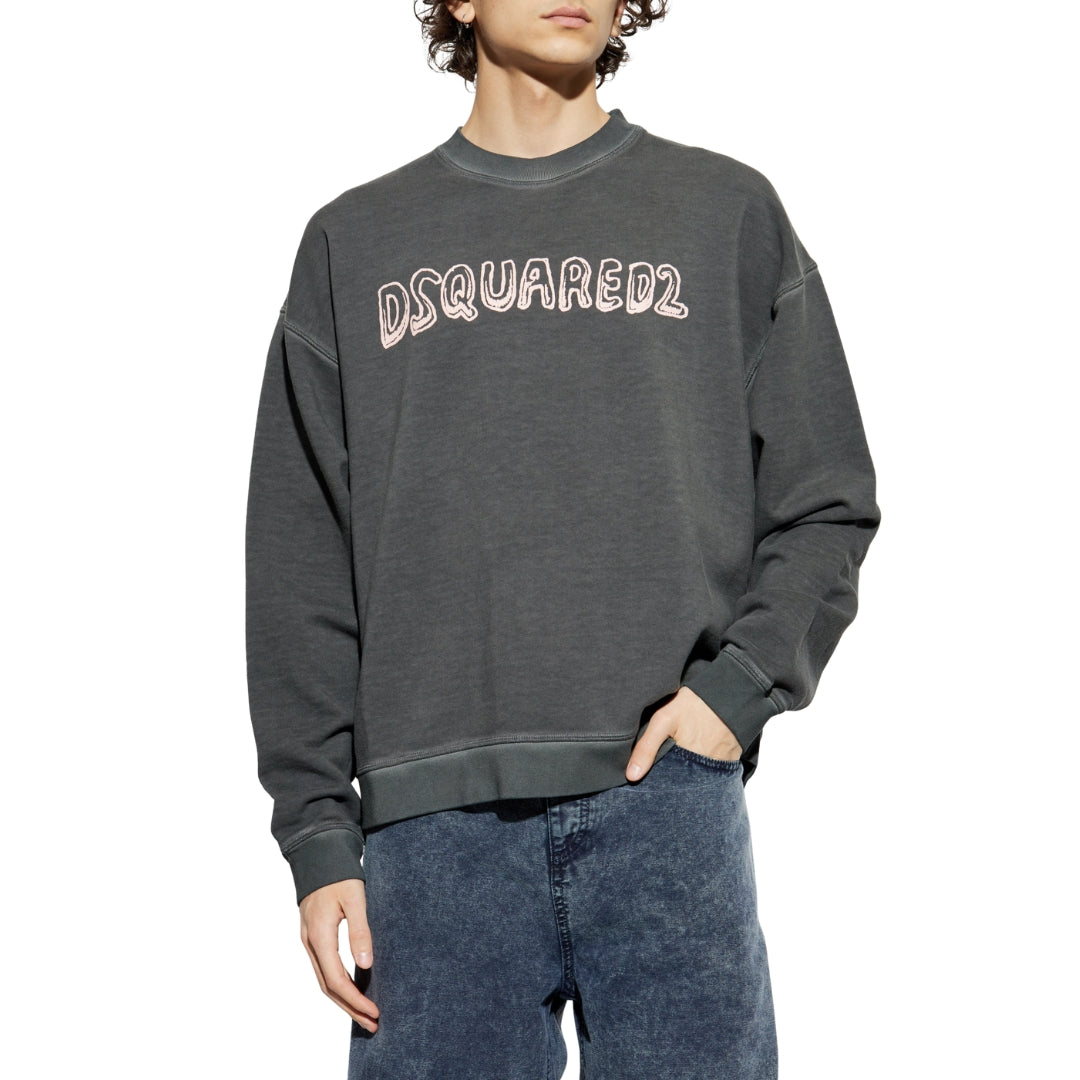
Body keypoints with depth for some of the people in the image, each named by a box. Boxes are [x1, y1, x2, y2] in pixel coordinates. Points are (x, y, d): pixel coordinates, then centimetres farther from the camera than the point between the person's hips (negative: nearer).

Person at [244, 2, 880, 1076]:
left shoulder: (729, 214, 12)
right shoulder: (354, 242, 14)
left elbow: (827, 504, 10)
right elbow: (299, 571, 10)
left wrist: (739, 686, -7)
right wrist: (316, 828, 2)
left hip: (667, 793, 0)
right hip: (431, 816, 1)